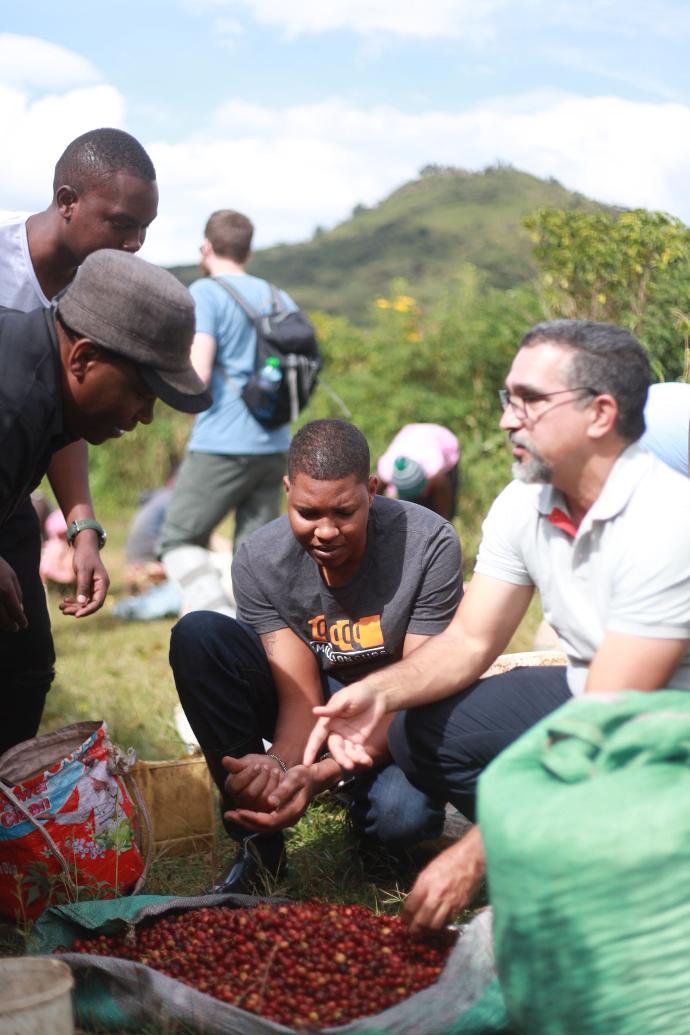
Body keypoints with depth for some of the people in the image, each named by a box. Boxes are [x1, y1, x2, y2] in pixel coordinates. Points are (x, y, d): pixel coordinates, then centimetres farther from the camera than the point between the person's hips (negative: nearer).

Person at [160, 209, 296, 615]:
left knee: (179, 538, 4)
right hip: (274, 447, 6)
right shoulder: (280, 299, 15)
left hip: (222, 445, -6)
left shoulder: (206, 293, -6)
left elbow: (196, 375, -15)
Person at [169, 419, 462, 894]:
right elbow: (301, 696, -18)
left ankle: (363, 803, 6)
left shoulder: (430, 544, -24)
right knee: (197, 635, -22)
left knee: (403, 814, -37)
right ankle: (259, 841, -13)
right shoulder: (259, 560, -17)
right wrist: (277, 762, -43)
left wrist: (321, 774, -38)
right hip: (319, 712, 3)